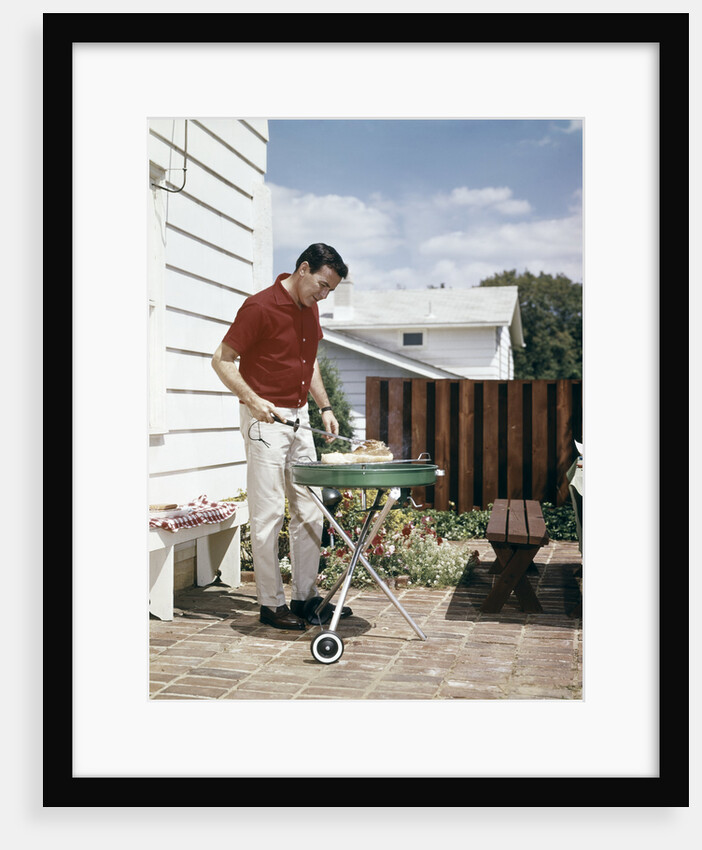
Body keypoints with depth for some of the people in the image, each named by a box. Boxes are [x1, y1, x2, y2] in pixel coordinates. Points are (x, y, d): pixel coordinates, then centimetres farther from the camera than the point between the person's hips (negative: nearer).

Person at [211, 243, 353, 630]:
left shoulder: (310, 309, 10)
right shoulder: (259, 307, -14)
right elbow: (222, 360, -11)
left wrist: (325, 406, 13)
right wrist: (253, 399, -23)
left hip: (299, 417, 8)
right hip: (265, 419, -8)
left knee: (309, 511, 9)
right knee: (268, 514, -3)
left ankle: (305, 598, 19)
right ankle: (270, 604, 7)